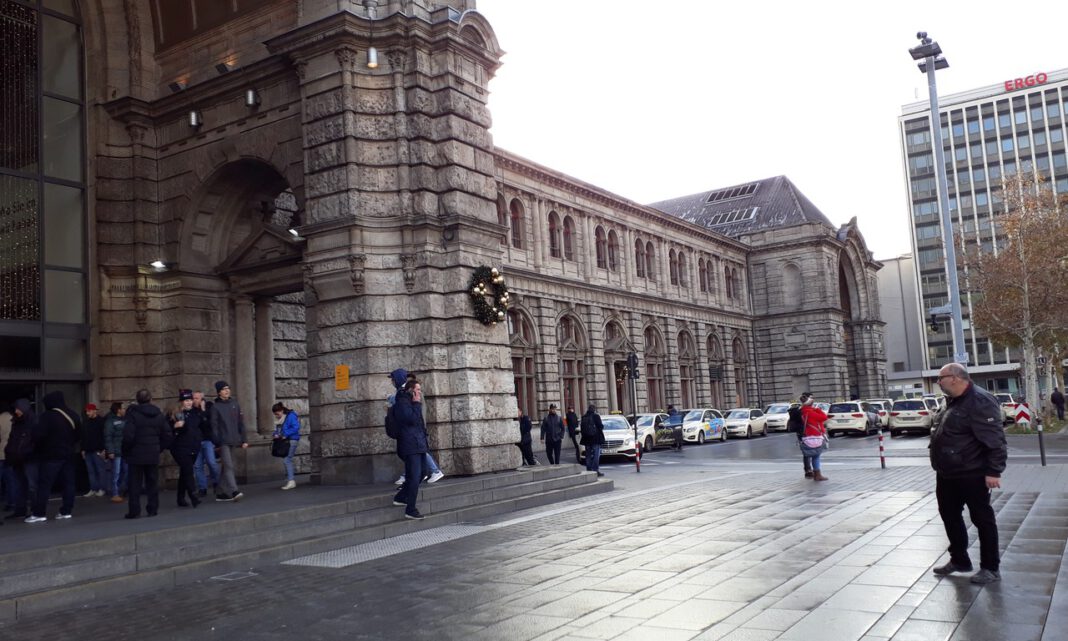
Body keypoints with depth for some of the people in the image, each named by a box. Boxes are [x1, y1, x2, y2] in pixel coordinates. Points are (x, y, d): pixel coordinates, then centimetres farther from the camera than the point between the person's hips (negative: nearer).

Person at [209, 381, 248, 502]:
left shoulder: (235, 404, 11)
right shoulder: (215, 407, -2)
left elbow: (241, 423, 13)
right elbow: (214, 426, -5)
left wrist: (244, 440, 9)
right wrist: (216, 443, -9)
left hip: (233, 441, 5)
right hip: (223, 441, -5)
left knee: (227, 467, 9)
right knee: (228, 466, -14)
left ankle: (221, 493, 16)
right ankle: (234, 491, -21)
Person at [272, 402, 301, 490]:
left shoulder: (291, 416, -11)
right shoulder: (279, 419, 14)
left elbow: (296, 427, -20)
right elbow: (277, 429, 23)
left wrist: (285, 435, -21)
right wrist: (276, 434, 0)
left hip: (292, 441, -9)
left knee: (286, 460, -14)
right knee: (287, 461, 11)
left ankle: (291, 481, -14)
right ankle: (291, 480, 19)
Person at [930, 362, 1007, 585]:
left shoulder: (980, 401, -20)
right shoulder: (955, 401, 12)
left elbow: (995, 440, -24)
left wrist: (993, 470, -26)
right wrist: (941, 465, 22)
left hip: (972, 475, -10)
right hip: (948, 475, 10)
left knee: (982, 519, 3)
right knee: (950, 516, 17)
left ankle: (991, 568, 14)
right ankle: (959, 560, 32)